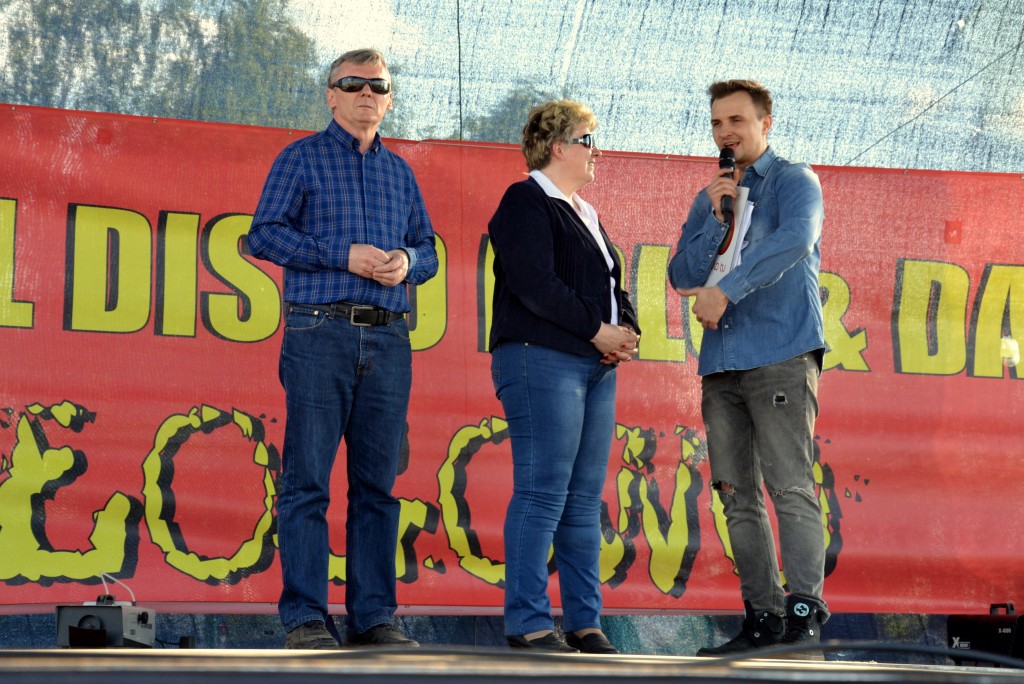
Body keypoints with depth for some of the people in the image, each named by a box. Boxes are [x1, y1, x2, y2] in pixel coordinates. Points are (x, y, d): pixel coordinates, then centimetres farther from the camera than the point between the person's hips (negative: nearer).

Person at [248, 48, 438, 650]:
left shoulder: (400, 172, 20)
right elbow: (264, 235, -2)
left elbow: (428, 249, 21)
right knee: (307, 481, -7)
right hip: (321, 334, -4)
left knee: (377, 483, 3)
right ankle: (306, 617, -6)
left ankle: (374, 616, 6)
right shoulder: (302, 159, 7)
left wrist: (407, 263, -2)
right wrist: (343, 255, -10)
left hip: (389, 340, 4)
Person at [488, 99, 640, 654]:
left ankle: (585, 623, 9)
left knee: (585, 499, 7)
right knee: (541, 494, -11)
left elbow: (612, 288, 24)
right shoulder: (526, 202, -3)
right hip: (543, 360, -9)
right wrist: (599, 331, -13)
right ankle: (527, 624, -10)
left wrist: (627, 331, 2)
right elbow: (535, 285, -15)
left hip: (596, 367, 9)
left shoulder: (584, 214, 24)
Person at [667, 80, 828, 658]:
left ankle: (805, 612, -18)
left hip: (781, 355, -7)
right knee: (739, 495, 4)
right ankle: (763, 617, 7)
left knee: (790, 487, -14)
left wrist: (726, 290, -22)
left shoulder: (794, 181, 3)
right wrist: (714, 216, -2)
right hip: (722, 361, 7)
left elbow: (794, 240, -18)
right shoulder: (711, 197, 21)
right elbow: (684, 276, 12)